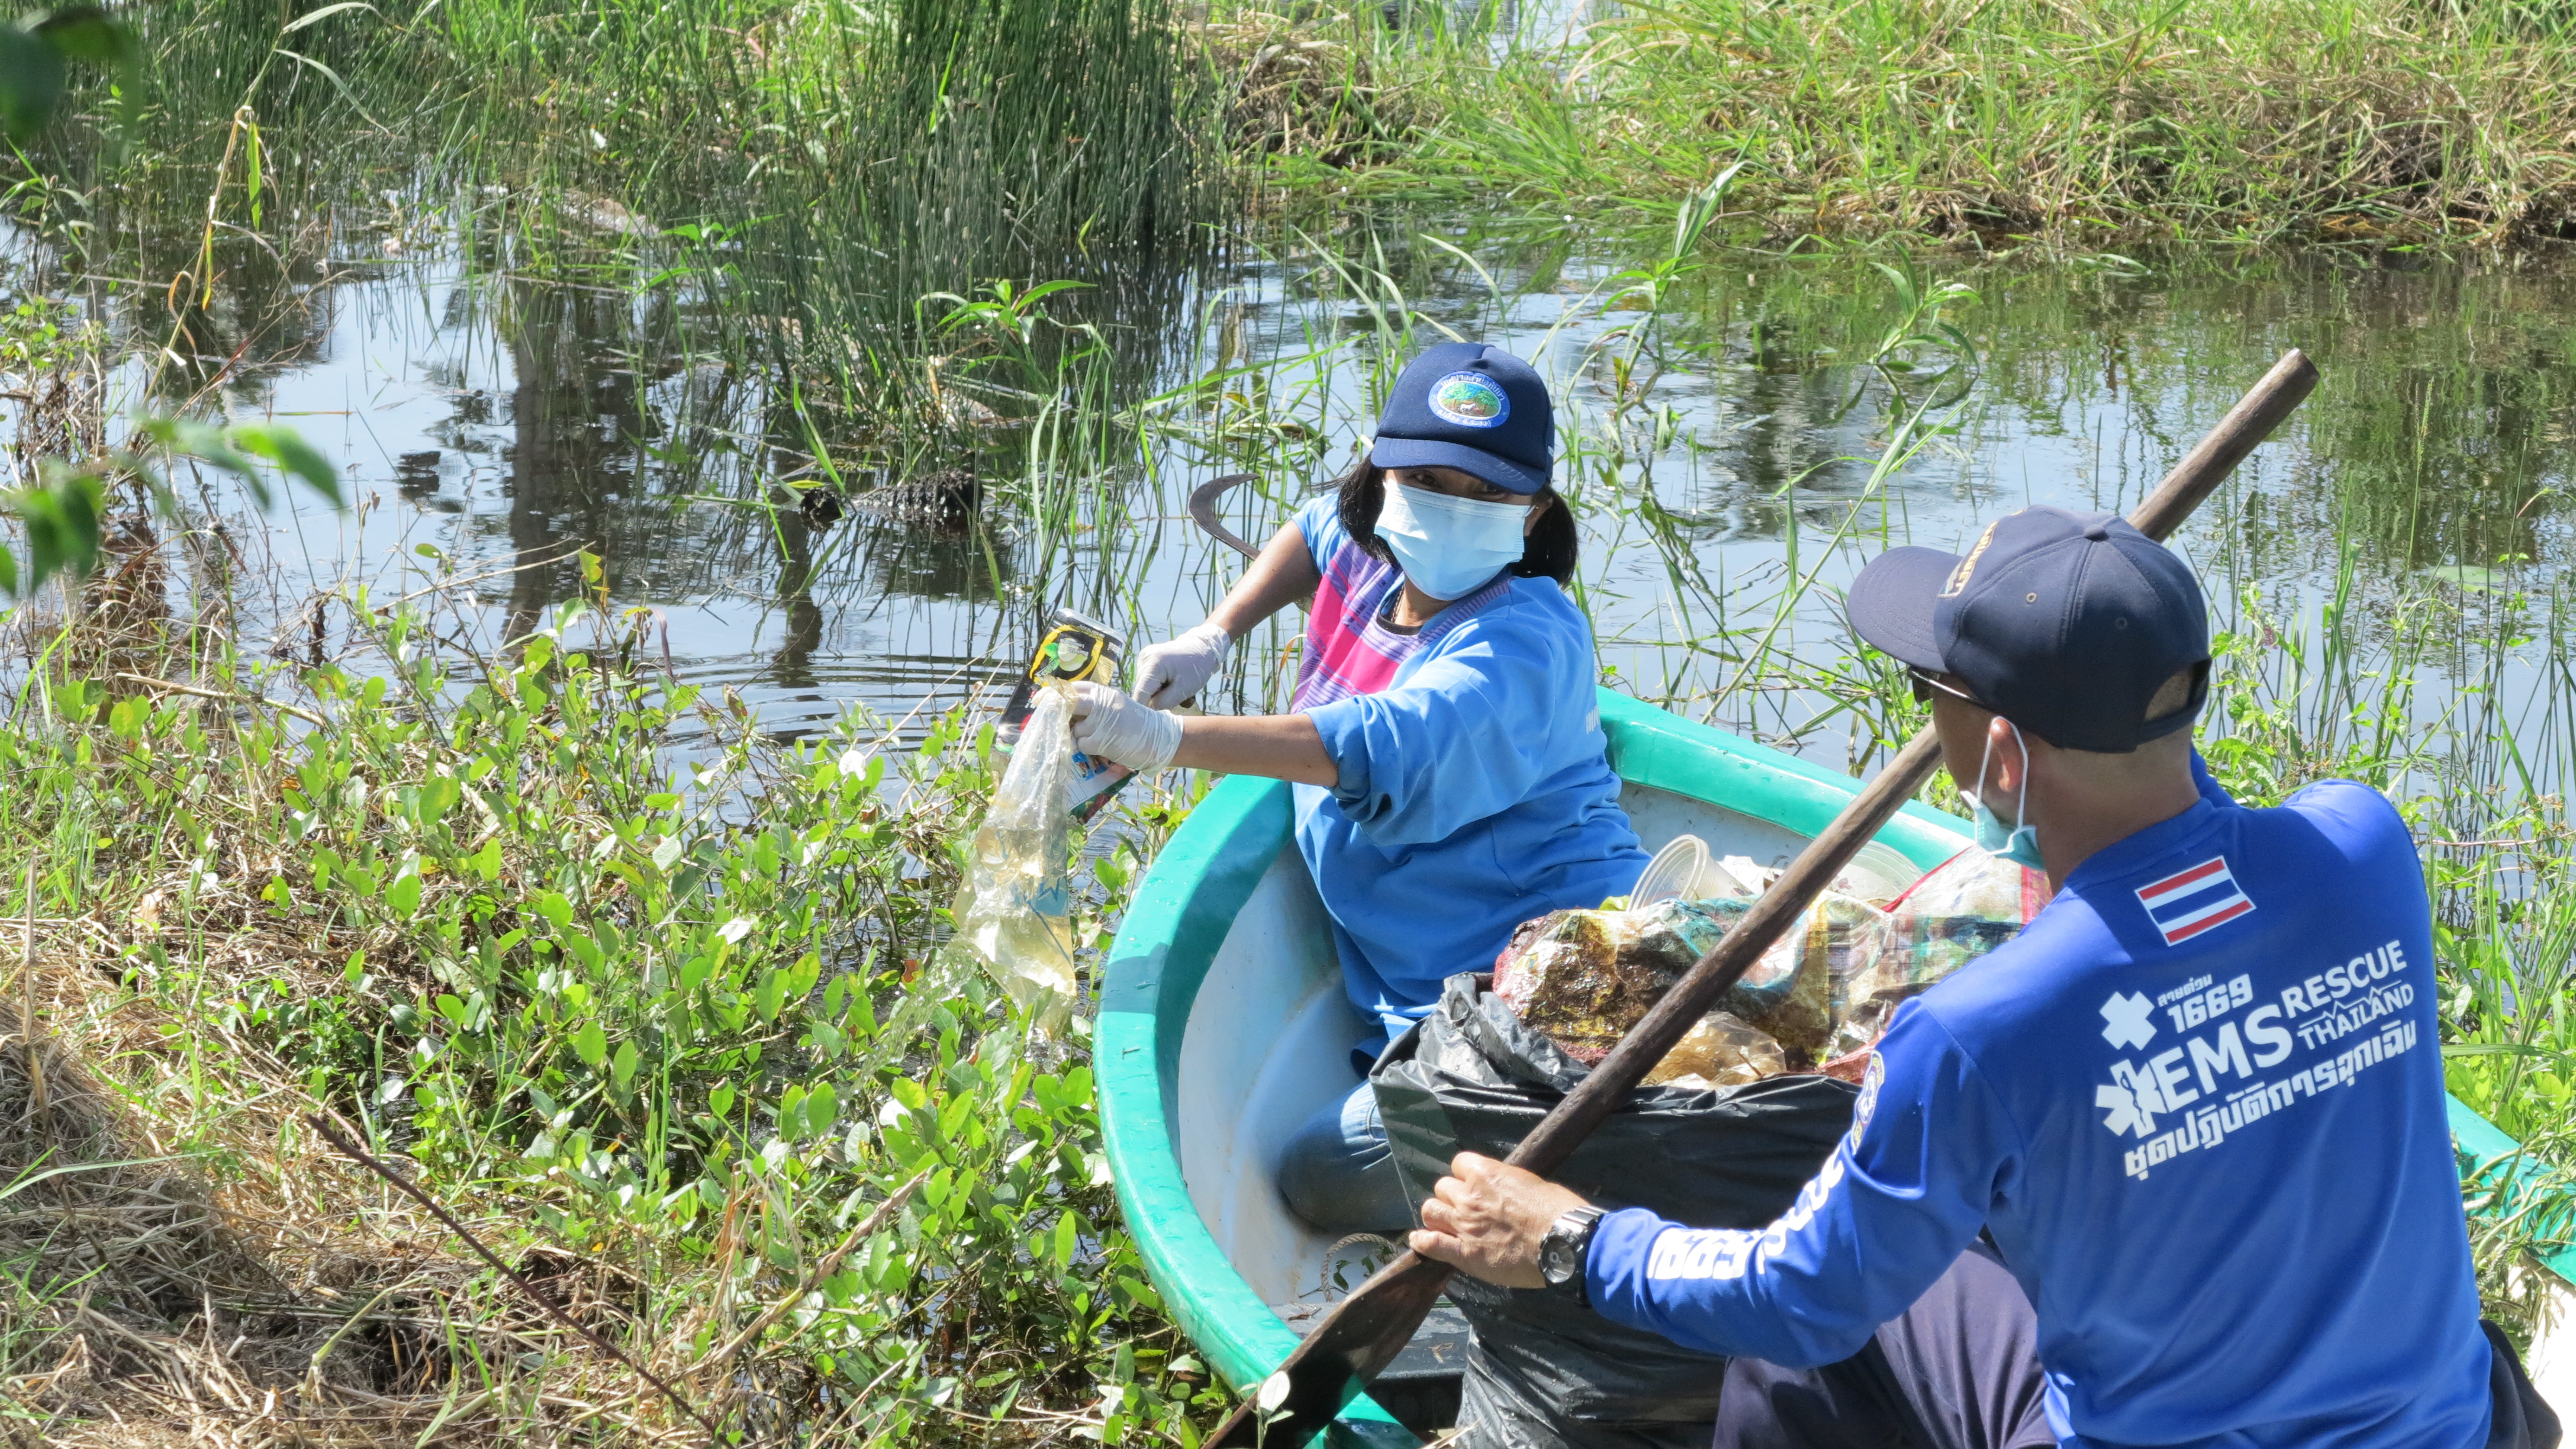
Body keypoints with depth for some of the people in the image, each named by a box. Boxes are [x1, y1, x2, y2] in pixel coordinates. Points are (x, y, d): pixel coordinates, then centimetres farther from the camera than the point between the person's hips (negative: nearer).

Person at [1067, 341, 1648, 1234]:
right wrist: (1212, 639, 21)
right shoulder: (1369, 567, 10)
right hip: (1424, 1019, 10)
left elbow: (1393, 746, -37)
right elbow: (1318, 529, 38)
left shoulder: (1522, 641, -18)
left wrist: (1171, 741, -43)